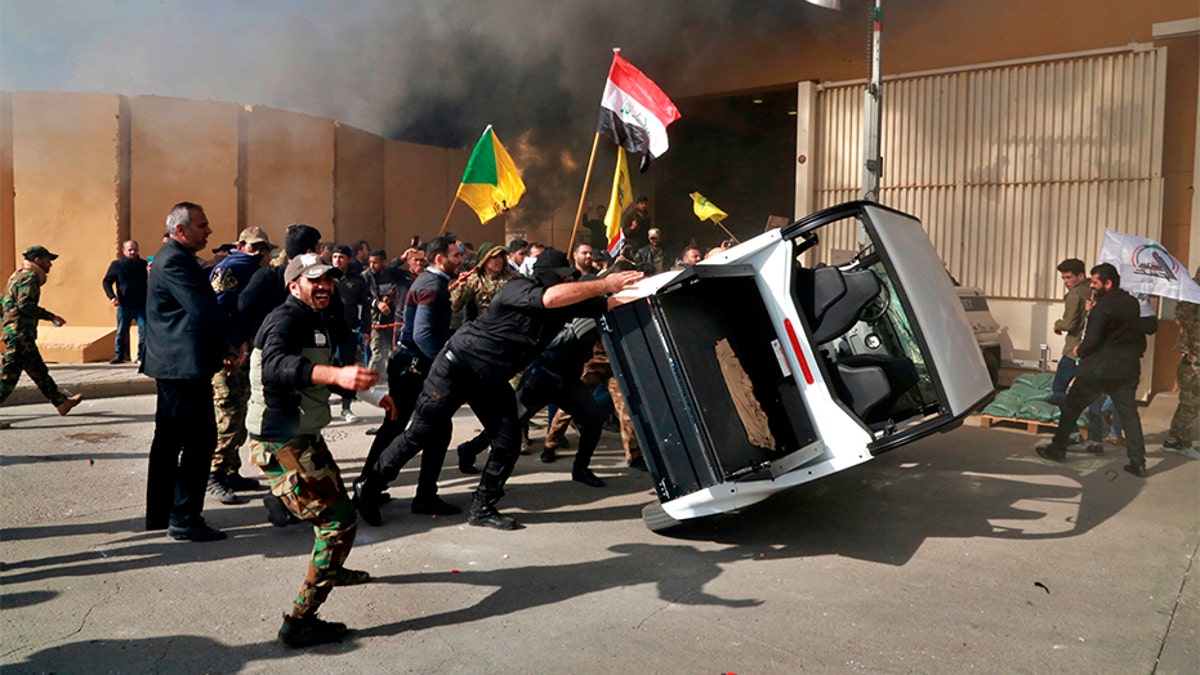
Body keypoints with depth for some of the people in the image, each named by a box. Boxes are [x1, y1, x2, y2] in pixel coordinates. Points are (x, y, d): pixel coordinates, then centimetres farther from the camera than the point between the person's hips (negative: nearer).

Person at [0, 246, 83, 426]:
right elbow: (25, 304, -23)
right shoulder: (29, 277, -11)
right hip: (20, 334, -10)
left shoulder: (18, 275, 20)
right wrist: (51, 316, -19)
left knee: (38, 371, 16)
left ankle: (61, 401, 24)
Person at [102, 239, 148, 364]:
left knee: (144, 331, -5)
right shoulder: (116, 265, 5)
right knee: (121, 332, 5)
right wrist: (112, 296, -11)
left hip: (141, 304, 0)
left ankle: (142, 357, 3)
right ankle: (119, 356, 16)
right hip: (124, 305, 0)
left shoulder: (143, 265, 8)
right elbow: (107, 282, 5)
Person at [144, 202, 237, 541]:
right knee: (200, 438, -8)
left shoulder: (172, 257, 18)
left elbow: (200, 307, 17)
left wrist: (222, 348, 8)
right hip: (185, 364, -11)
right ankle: (184, 519, -2)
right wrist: (229, 347, -11)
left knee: (169, 438, 16)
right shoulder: (175, 261, -15)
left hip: (170, 363, 11)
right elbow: (203, 309, -22)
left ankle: (160, 512, 25)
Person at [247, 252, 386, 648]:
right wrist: (336, 374, -56)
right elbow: (276, 365, -41)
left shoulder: (314, 322, 12)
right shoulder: (286, 319, -19)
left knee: (333, 497, 30)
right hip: (281, 443, -10)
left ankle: (331, 570, 55)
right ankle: (300, 622, -7)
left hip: (305, 436, 10)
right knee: (339, 520, -12)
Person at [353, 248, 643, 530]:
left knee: (508, 443, 0)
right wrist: (605, 284, -37)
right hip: (458, 365, -7)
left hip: (492, 379, 7)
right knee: (421, 434, -1)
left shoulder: (565, 304, -2)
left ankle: (482, 509, 15)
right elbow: (551, 297, -41)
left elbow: (607, 305, -4)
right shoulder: (517, 289, -22)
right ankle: (369, 486, 17)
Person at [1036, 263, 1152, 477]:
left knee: (1071, 407, 7)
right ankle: (1138, 462, 7)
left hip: (1098, 368, -7)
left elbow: (1092, 339, -18)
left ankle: (1058, 449, 14)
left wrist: (1080, 351, 0)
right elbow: (1140, 334, 16)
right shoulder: (1132, 303, 9)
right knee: (1129, 415, 9)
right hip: (1128, 369, 7)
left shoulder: (1103, 305, -15)